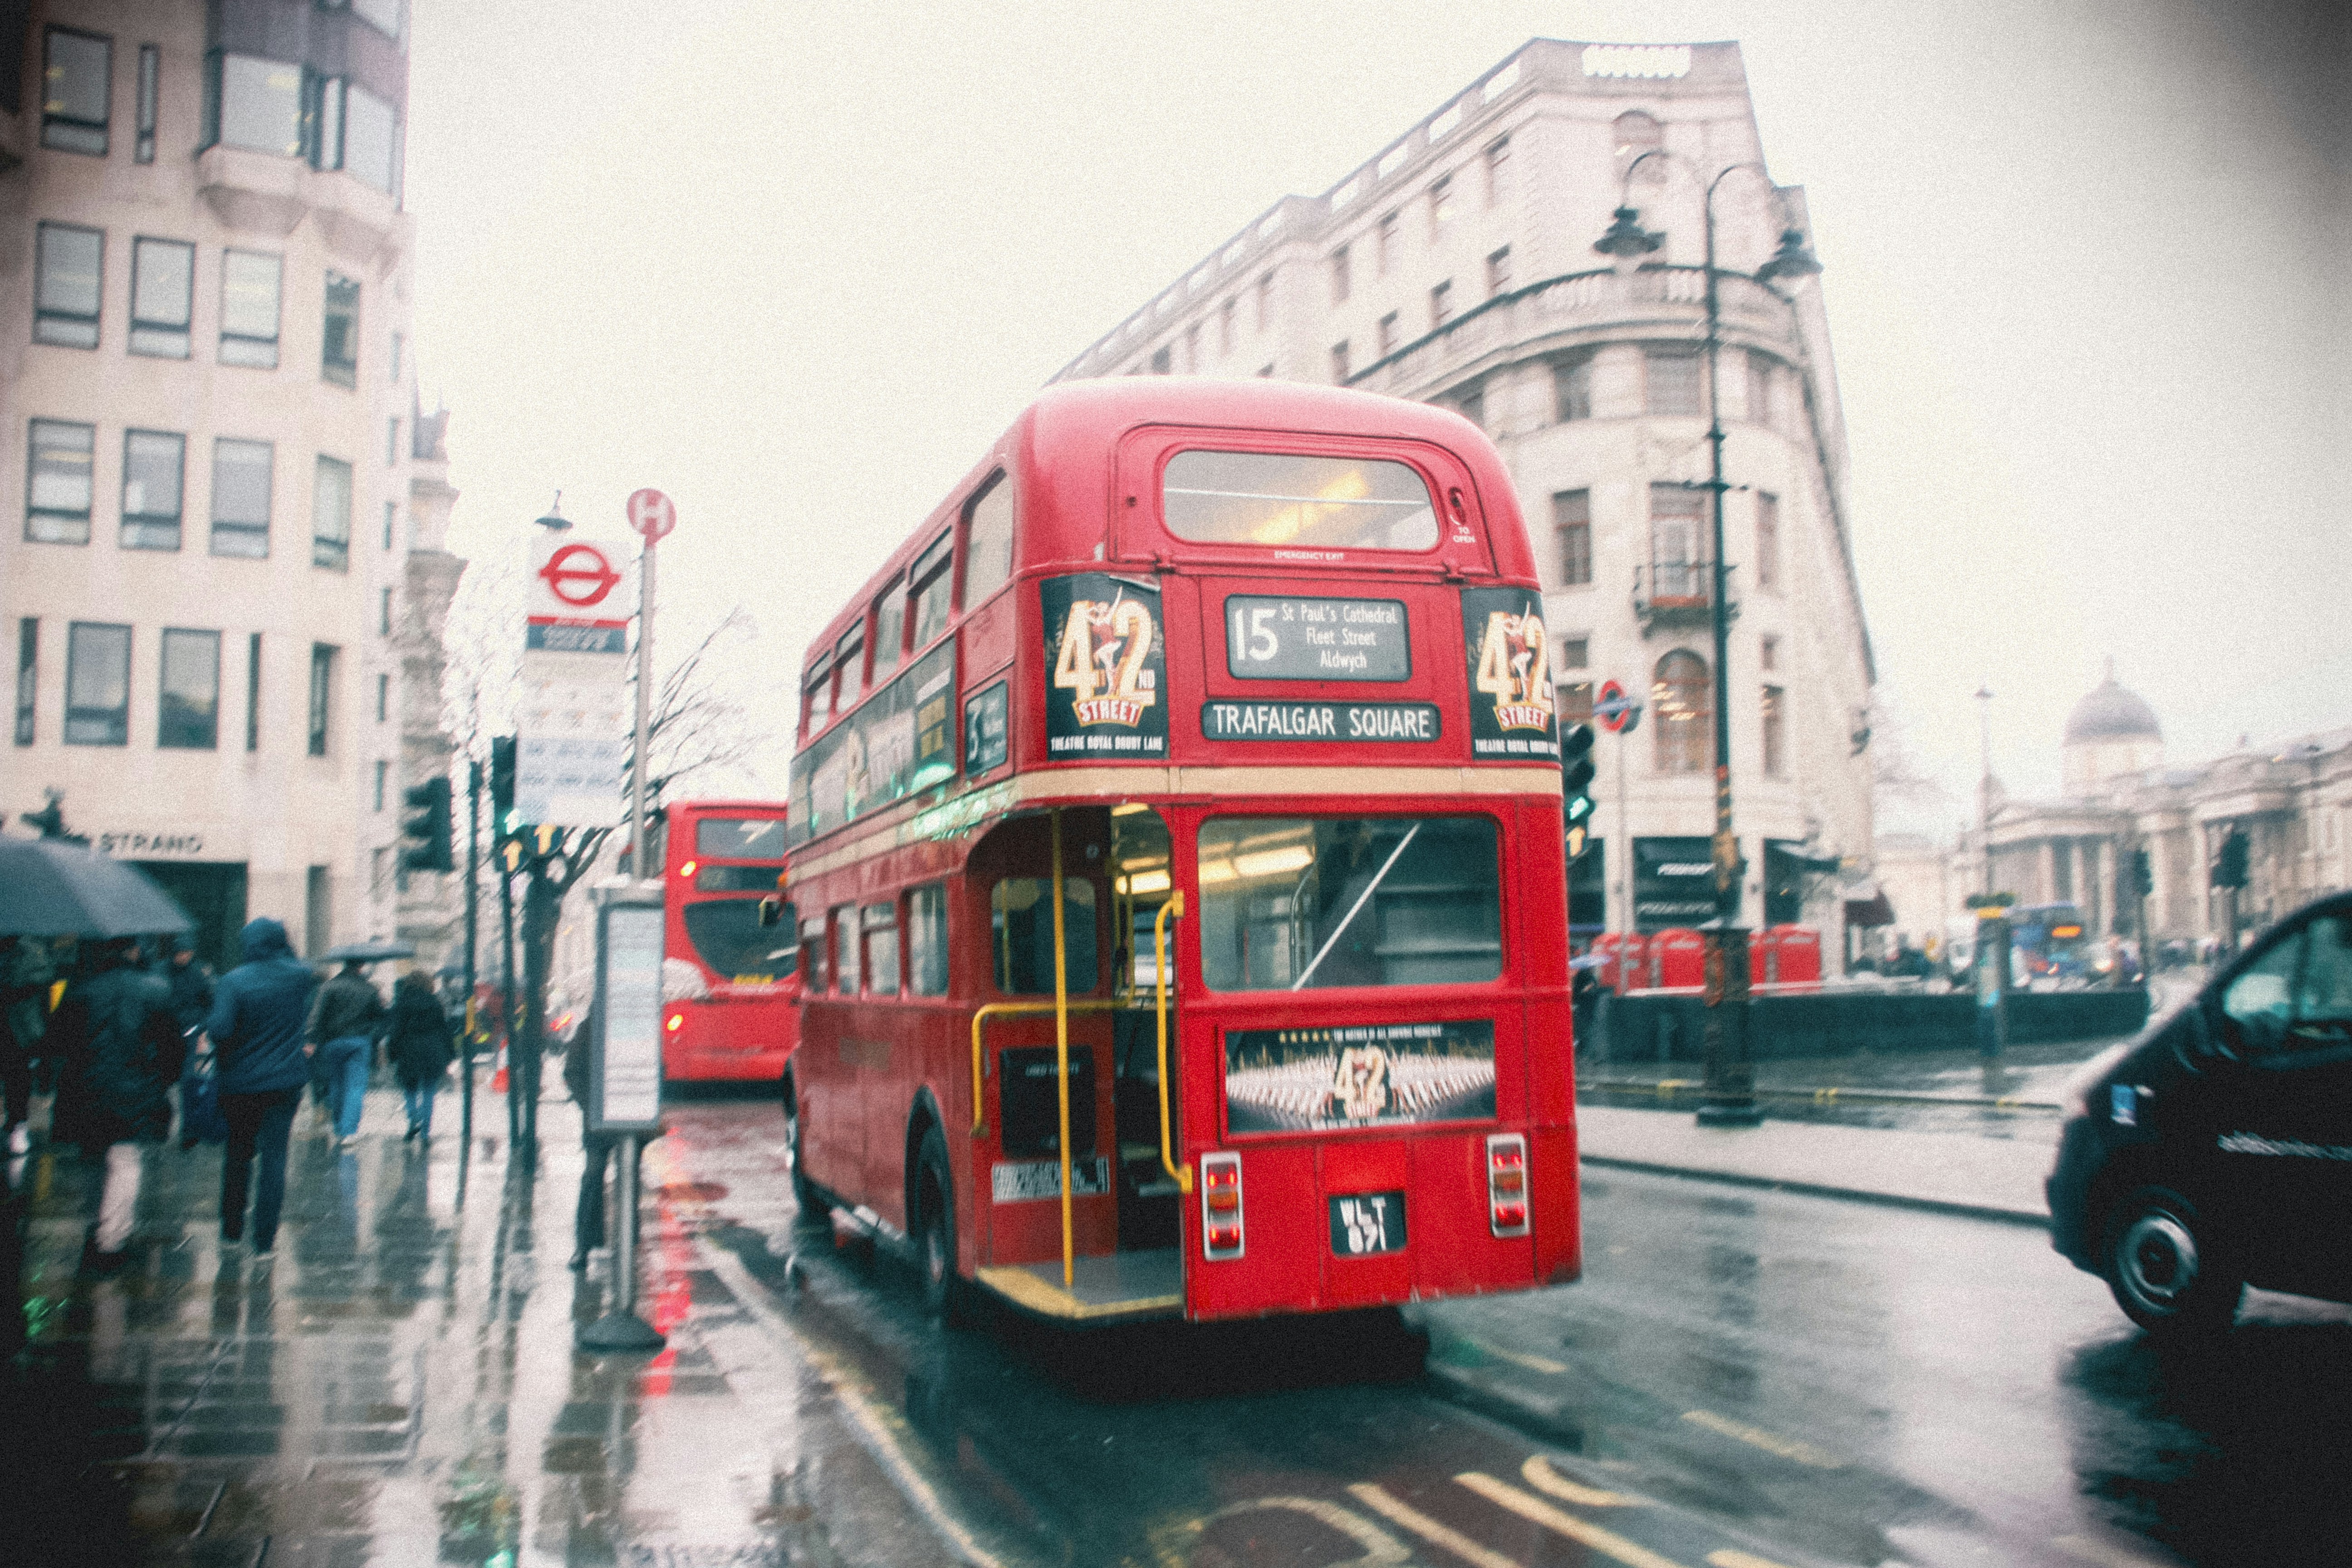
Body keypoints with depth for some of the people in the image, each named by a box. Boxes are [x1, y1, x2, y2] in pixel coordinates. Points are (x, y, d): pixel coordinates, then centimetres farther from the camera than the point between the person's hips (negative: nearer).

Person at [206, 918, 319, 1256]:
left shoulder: (233, 981, -11)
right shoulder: (298, 976, -2)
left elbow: (220, 1029, -21)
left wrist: (222, 1056, -3)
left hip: (241, 1082, -1)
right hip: (286, 1081, 1)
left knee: (238, 1152, 17)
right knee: (274, 1157, 3)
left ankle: (232, 1230, 27)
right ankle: (264, 1240, 3)